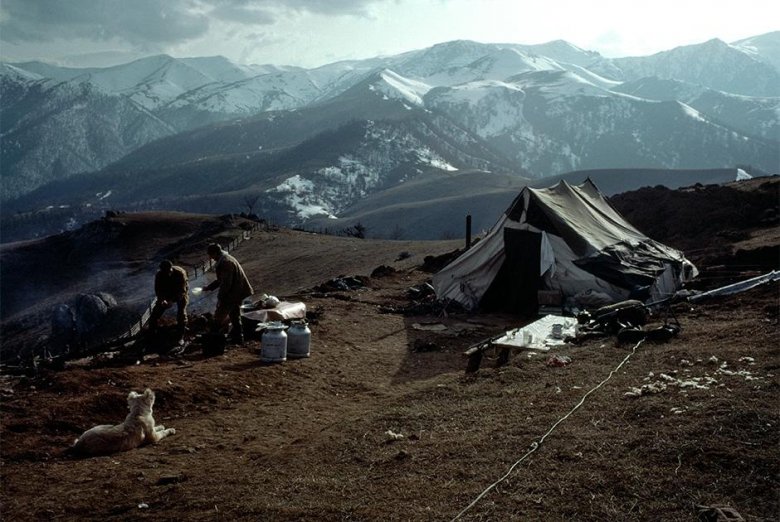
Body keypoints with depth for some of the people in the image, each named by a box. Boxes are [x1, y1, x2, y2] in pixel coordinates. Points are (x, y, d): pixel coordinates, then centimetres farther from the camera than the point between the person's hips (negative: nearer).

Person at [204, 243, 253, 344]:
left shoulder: (225, 262, -23)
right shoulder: (225, 259, 11)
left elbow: (226, 283, -24)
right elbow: (221, 279, 21)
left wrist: (220, 297, -17)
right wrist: (209, 287, 17)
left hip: (233, 294, -10)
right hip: (238, 292, 10)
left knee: (219, 316, 2)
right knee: (235, 315, 19)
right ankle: (238, 337, 27)